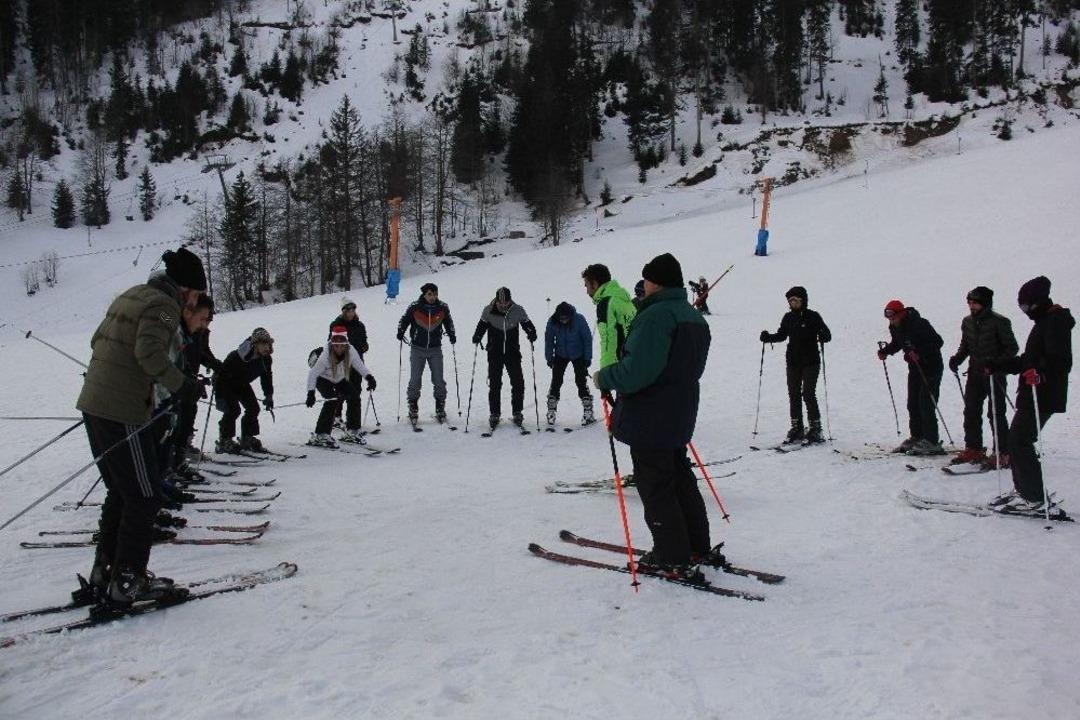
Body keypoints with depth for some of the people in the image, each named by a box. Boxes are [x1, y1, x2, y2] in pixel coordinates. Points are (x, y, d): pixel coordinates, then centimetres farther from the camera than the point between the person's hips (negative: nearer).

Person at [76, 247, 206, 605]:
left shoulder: (132, 294, 17)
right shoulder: (163, 304, -10)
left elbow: (98, 340, 20)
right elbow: (149, 350, -25)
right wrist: (179, 383, -15)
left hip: (93, 403, 9)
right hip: (123, 411, -9)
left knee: (120, 492, 20)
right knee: (143, 497, 2)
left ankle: (104, 571, 26)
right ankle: (128, 581, 8)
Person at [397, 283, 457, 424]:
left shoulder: (442, 308, -2)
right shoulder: (414, 307, -7)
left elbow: (448, 322, 14)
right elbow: (404, 320, 5)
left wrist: (451, 335, 0)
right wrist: (400, 332, -11)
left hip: (435, 349, 1)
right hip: (417, 349, -1)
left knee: (439, 380, 2)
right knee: (415, 380, 0)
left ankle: (440, 409, 13)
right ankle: (413, 408, 12)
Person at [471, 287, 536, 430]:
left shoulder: (518, 311, -6)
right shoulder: (488, 311, -6)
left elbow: (527, 324, 4)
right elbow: (481, 326, 5)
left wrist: (532, 334, -17)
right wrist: (477, 337, -13)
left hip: (513, 352, 0)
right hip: (494, 353, 0)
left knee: (518, 383, -2)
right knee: (494, 384, 1)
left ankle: (517, 412, 12)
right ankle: (494, 414, 10)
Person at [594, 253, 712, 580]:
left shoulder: (656, 315, -20)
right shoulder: (695, 317, 12)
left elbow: (637, 370, -27)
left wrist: (604, 378, -12)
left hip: (650, 419, -10)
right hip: (680, 417, 10)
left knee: (655, 486, 0)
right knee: (680, 479, 20)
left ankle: (673, 559, 5)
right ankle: (696, 547, 29)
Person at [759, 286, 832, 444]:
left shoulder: (813, 317, -6)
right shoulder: (788, 317, 8)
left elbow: (827, 335, -7)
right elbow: (782, 335, 18)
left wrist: (822, 336, -30)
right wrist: (768, 337, 1)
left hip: (810, 362, -5)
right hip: (793, 362, 5)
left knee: (808, 394, -9)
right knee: (794, 395, 5)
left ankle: (815, 429, 0)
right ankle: (797, 429, 14)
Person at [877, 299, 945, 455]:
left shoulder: (918, 324, -24)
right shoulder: (894, 327, 0)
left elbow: (938, 341, -24)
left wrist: (920, 352, -35)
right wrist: (885, 351, 1)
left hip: (931, 367, -8)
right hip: (914, 368, 8)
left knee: (926, 404, -12)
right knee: (913, 404, 10)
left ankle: (931, 442, -8)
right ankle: (916, 437, 20)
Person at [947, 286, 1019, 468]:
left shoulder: (999, 322, -11)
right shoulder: (967, 322, 7)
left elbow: (1012, 348, -9)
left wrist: (997, 363, -22)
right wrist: (957, 358, -1)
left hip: (995, 373, -6)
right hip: (975, 373, 6)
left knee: (995, 413, -5)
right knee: (971, 411, 8)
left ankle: (1004, 453, 3)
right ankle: (974, 449, 19)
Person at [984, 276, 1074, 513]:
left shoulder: (1055, 321, -11)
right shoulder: (1044, 321, 21)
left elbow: (1061, 360, -25)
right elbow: (1026, 361, 27)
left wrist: (1041, 373, -42)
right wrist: (996, 367, 26)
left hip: (1042, 397, -10)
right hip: (1032, 395, 10)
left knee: (1020, 442, -10)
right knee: (1016, 440, 12)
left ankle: (1036, 498, -7)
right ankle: (1022, 490, 20)